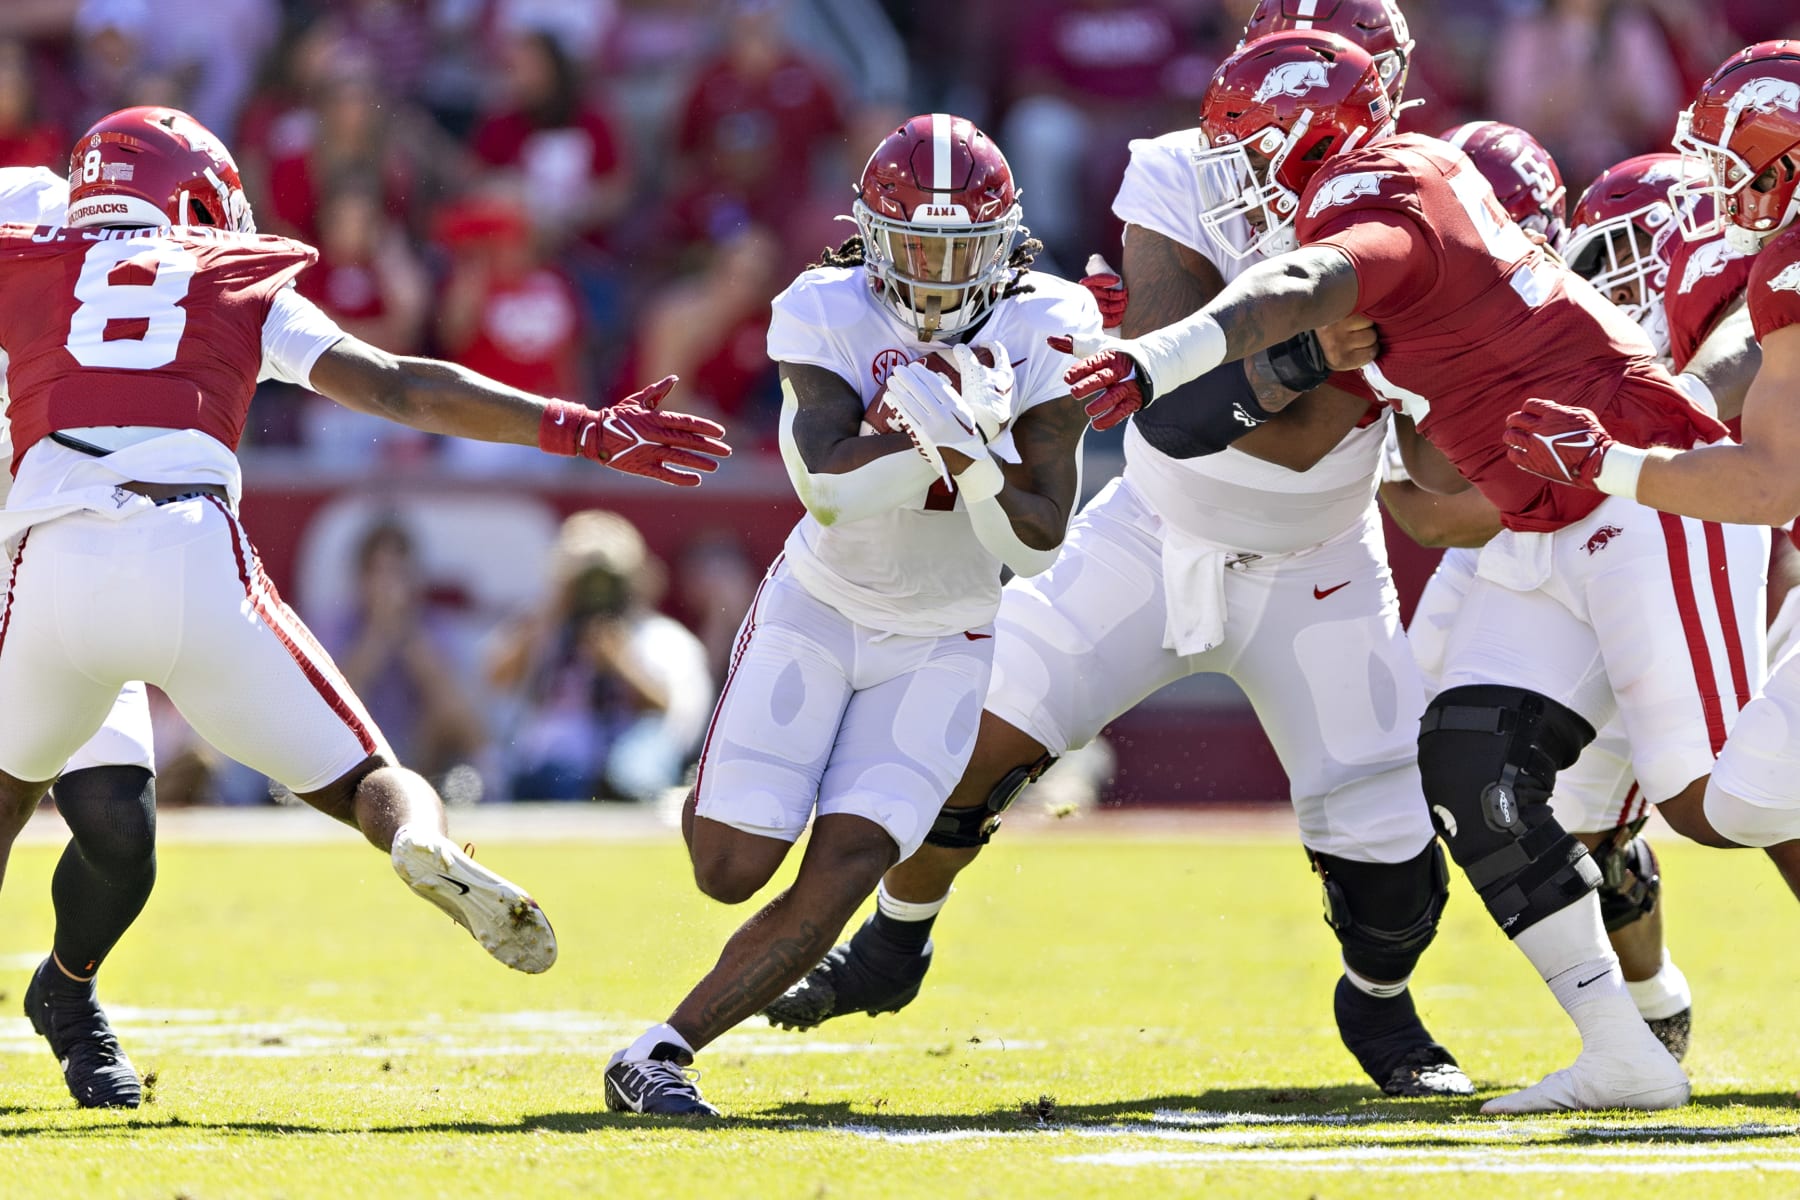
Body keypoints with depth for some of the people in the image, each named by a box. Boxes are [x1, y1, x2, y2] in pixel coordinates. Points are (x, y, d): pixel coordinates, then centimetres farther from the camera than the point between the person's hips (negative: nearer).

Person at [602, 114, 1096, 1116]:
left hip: (940, 646, 1)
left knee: (841, 874, -15)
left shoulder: (1045, 331, -13)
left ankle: (663, 1053, -6)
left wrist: (975, 453, -33)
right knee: (733, 870, -6)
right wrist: (945, 433, -39)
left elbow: (1039, 546, -15)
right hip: (818, 611, -1)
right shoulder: (827, 315, -15)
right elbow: (829, 488, -29)